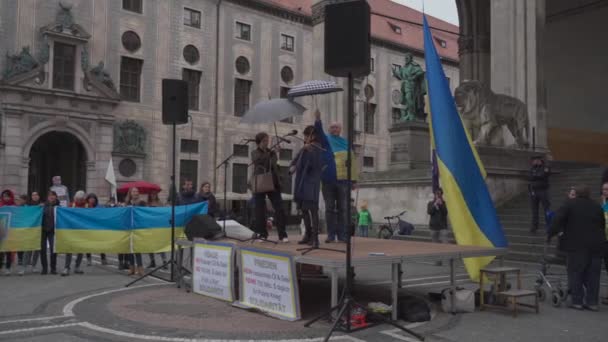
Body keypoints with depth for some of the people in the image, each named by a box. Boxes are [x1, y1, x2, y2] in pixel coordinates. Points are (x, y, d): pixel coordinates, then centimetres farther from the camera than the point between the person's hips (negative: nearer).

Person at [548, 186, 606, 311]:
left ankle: (577, 301, 3)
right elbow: (603, 225, 15)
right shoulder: (597, 206, 12)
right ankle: (592, 302, 11)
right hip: (596, 245, 4)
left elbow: (558, 220, -11)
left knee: (575, 273, 3)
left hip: (577, 245, -4)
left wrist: (550, 234, -4)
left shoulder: (570, 204, -2)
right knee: (593, 274, 9)